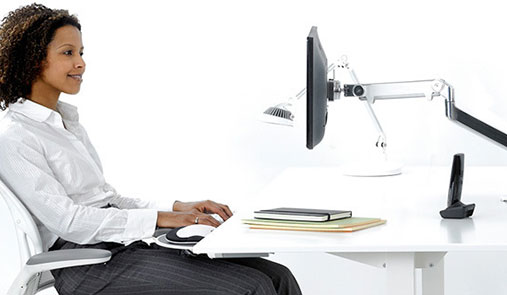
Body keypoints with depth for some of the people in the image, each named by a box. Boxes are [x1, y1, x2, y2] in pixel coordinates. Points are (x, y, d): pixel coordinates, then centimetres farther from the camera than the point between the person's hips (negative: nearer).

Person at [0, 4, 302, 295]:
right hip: (90, 262, -8)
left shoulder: (67, 119, 20)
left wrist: (178, 207, 6)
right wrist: (159, 218, -17)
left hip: (129, 242, 8)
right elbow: (67, 220, -15)